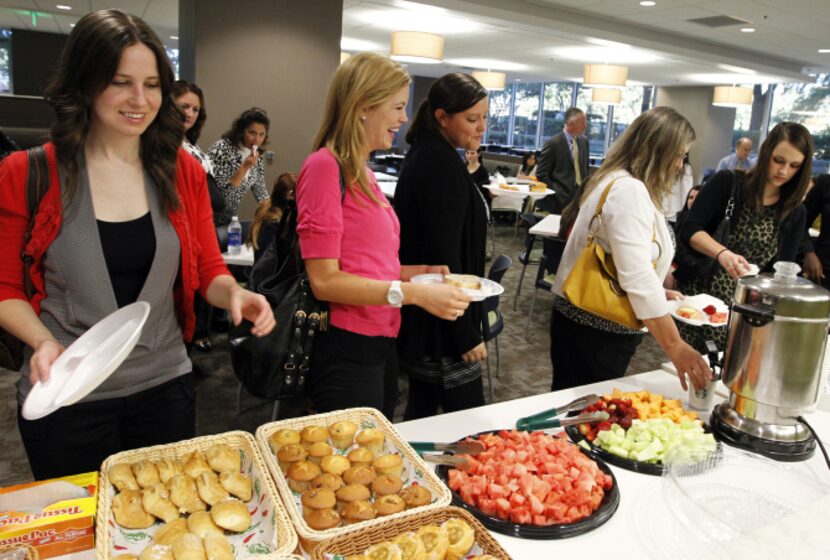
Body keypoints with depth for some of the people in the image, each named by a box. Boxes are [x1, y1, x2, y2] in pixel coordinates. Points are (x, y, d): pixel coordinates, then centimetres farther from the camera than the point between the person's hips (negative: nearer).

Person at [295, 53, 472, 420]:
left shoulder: (363, 172, 10)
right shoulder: (325, 166, -14)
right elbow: (325, 280, -19)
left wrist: (416, 272, 4)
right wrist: (414, 293, -21)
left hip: (381, 345, 8)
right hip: (346, 352, -8)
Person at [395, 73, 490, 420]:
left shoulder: (423, 155, 11)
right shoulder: (443, 164, -19)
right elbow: (445, 256, -22)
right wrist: (466, 333, -18)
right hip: (441, 323, -10)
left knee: (422, 405, 18)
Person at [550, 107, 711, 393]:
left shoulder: (616, 181, 14)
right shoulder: (630, 190, -19)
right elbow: (637, 275, -28)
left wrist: (658, 293, 17)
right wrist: (675, 347, -28)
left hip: (584, 323, 10)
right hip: (595, 333, -10)